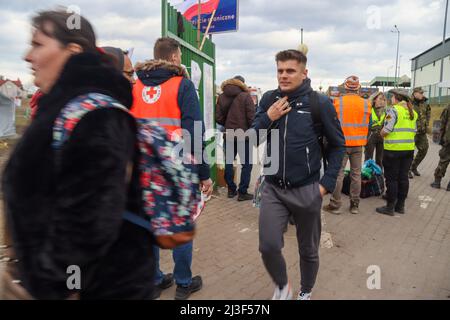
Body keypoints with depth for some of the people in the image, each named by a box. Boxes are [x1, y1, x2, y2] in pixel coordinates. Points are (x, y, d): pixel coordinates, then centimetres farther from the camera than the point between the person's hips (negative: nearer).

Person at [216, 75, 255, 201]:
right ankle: (242, 193, 6)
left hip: (228, 135, 4)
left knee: (228, 162, 15)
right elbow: (251, 117, -13)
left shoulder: (221, 97, 3)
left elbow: (218, 118, -1)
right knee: (247, 164, 5)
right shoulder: (245, 96, -9)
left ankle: (231, 190, 22)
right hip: (244, 136, -4)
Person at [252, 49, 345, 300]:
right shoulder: (269, 99, 1)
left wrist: (327, 182, -7)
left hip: (307, 190, -2)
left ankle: (306, 292, 42)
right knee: (269, 247, -4)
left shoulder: (320, 103, -8)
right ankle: (282, 285, 28)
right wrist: (267, 118, -13)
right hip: (273, 189, 2)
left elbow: (337, 145, -1)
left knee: (309, 250, 14)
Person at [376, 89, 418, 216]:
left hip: (393, 149, -7)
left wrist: (382, 134, 3)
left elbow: (385, 131, -17)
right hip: (409, 149, 7)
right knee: (403, 177, 13)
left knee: (392, 178, 1)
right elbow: (414, 131, 14)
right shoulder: (413, 112, 11)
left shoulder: (393, 110, -12)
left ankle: (390, 207, 7)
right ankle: (400, 205, 22)